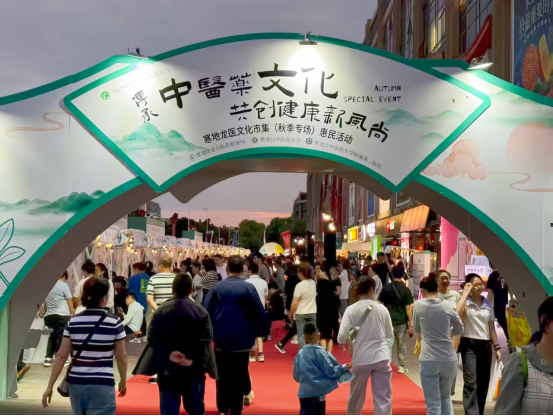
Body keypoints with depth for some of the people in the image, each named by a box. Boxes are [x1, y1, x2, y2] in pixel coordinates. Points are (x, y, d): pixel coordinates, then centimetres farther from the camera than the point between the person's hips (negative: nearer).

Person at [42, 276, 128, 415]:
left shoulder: (73, 322, 4)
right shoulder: (114, 322, -5)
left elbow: (61, 355, 2)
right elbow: (121, 357, 1)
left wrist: (50, 386, 7)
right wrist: (123, 381, 17)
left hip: (76, 383, 5)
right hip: (101, 386, -5)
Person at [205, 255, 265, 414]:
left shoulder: (217, 287, -4)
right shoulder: (248, 287, -9)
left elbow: (207, 310, -1)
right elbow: (259, 312, -6)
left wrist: (213, 331, 12)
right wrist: (253, 332, 9)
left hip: (221, 338, 1)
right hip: (242, 338, -1)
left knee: (222, 374, 10)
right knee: (239, 374, 9)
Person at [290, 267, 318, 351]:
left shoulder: (300, 286, -17)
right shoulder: (313, 283, -1)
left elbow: (294, 303, -16)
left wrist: (291, 314, -2)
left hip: (301, 313, -5)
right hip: (312, 312, 5)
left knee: (301, 335, 1)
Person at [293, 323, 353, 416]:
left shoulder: (300, 354, 1)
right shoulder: (320, 352, -11)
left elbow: (296, 376, 9)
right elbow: (330, 371, -9)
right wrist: (344, 368, 1)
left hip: (305, 392, 3)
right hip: (319, 391, -3)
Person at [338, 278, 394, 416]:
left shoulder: (351, 310, -7)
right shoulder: (382, 308, -3)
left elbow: (342, 338, -9)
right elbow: (390, 334, 10)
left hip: (361, 358, 0)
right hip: (381, 357, 0)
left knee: (355, 397, 18)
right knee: (383, 398, 4)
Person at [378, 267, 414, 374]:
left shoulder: (386, 288, -2)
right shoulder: (405, 290, -7)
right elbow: (408, 308, -8)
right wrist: (411, 324, -4)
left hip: (388, 321, 0)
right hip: (401, 321, 0)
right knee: (401, 344, 14)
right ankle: (402, 366, 23)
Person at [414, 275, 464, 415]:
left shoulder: (419, 305, -3)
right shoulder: (449, 305, -1)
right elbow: (459, 330, 10)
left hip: (429, 360, -2)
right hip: (449, 359, 2)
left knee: (433, 402, 3)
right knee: (446, 397, 22)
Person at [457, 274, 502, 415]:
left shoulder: (488, 304, 10)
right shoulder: (465, 302, -4)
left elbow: (491, 327, 15)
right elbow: (457, 314, -26)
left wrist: (496, 347, 12)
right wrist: (465, 293, -18)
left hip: (485, 345, 5)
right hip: (469, 345, -5)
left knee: (483, 383, 9)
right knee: (471, 381, -14)